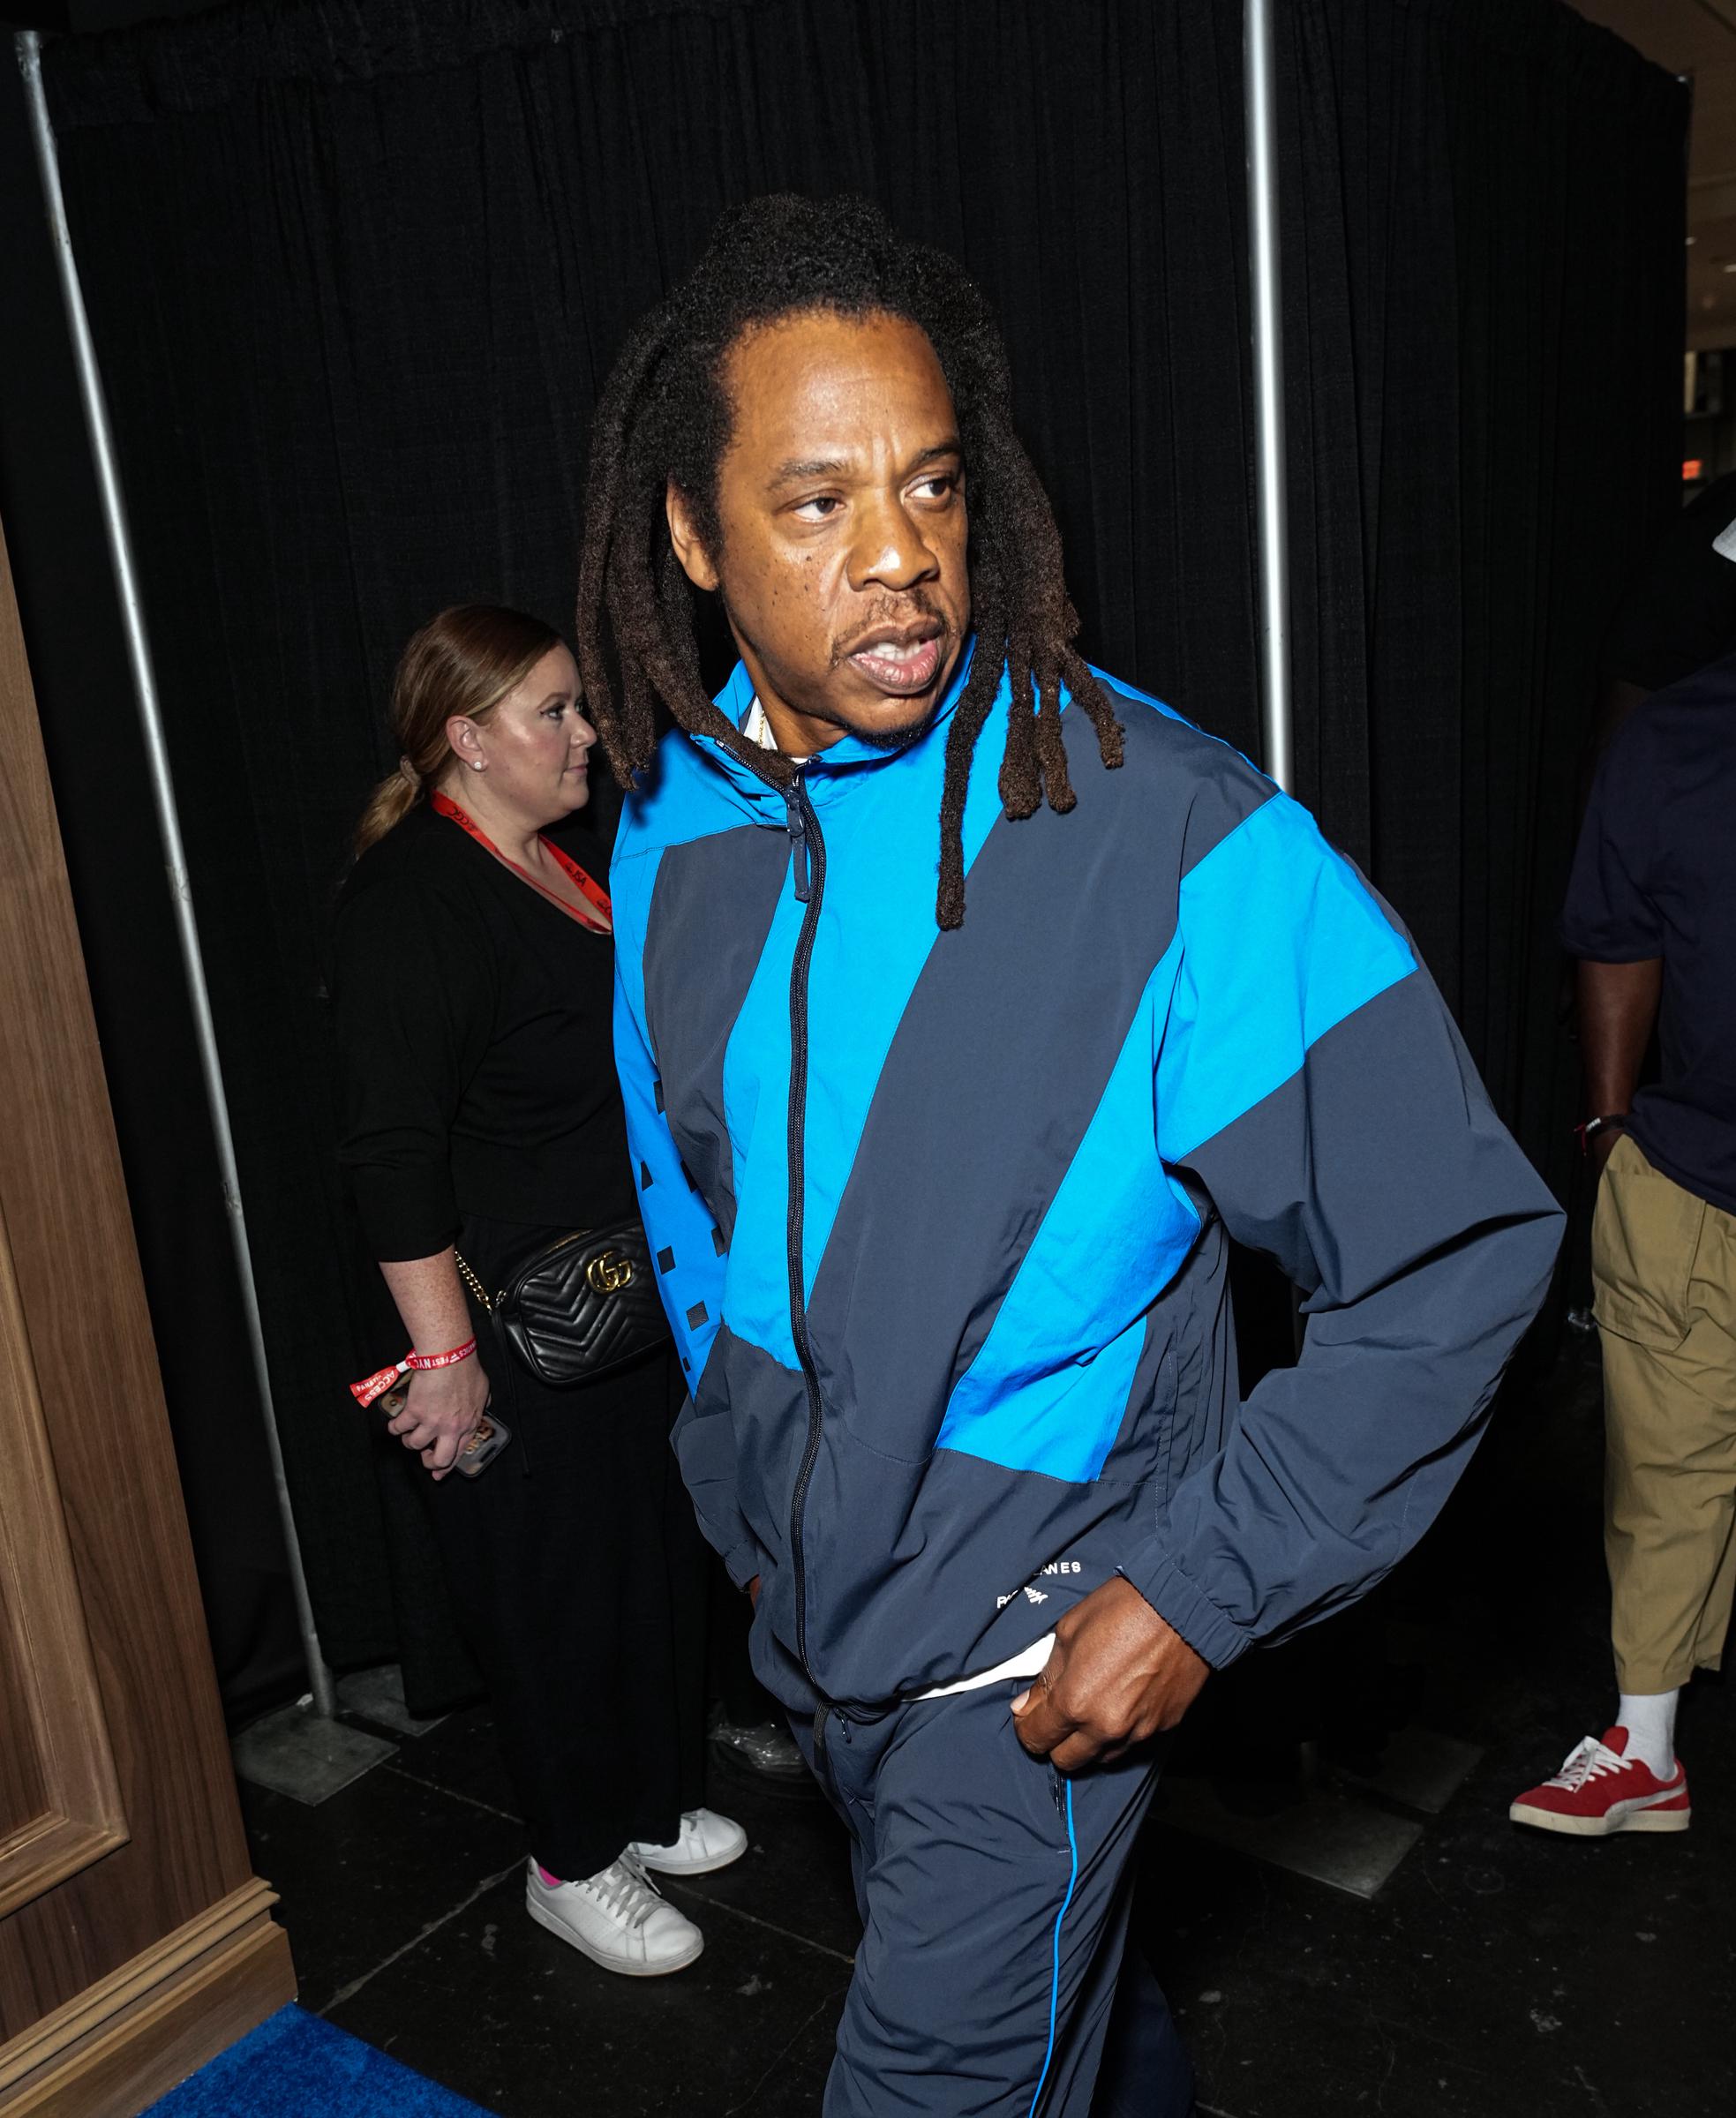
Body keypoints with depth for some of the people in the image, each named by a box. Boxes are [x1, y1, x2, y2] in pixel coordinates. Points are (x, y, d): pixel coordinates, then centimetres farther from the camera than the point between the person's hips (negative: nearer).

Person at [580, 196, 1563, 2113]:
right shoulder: (677, 824, -6)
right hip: (807, 1602, 6)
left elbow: (1456, 1254, -20)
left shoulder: (1174, 839, -25)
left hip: (1032, 1658, -6)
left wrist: (1199, 1587, -20)